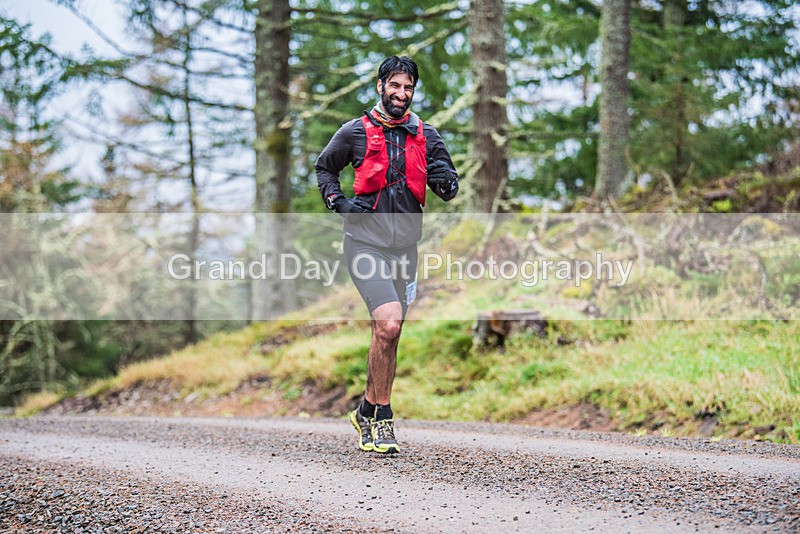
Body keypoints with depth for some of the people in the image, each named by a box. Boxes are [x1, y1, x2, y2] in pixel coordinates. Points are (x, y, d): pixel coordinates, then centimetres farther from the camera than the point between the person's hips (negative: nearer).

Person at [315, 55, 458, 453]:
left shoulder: (426, 135, 8)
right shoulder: (355, 132, 0)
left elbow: (446, 188, 11)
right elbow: (324, 167, 16)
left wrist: (446, 181, -12)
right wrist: (338, 202, -1)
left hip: (405, 248, 4)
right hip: (365, 243, -4)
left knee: (388, 334, 10)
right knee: (388, 325, -20)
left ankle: (367, 413, 28)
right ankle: (382, 417, -8)